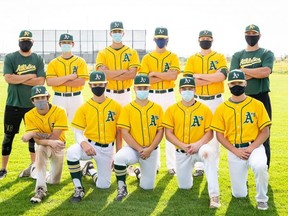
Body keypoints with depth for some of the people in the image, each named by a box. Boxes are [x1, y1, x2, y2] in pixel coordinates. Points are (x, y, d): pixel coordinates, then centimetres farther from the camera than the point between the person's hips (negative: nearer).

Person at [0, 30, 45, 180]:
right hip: (13, 105, -1)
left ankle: (33, 166, 25)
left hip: (33, 104, 1)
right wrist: (30, 76, -12)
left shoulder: (38, 59, 2)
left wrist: (18, 79, -13)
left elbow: (41, 81, -10)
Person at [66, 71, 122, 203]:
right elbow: (78, 132, -5)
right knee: (71, 152, -34)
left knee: (103, 185, 4)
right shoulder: (84, 108, -3)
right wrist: (84, 143, -27)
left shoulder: (116, 107, -2)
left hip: (107, 149, 1)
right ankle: (78, 189, -17)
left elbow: (118, 133, 3)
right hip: (89, 145, -1)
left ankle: (90, 171, 38)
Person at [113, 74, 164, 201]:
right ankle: (122, 188, -13)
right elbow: (125, 133, -9)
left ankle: (141, 171, 39)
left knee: (147, 186, 3)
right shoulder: (127, 109, -4)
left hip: (151, 150, 2)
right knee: (119, 158, -36)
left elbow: (160, 131, -1)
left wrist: (149, 149, -14)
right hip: (133, 148, -2)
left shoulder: (157, 108, 1)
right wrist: (139, 149, -17)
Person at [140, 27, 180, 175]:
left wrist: (155, 74, -11)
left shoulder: (173, 57, 3)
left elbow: (173, 75, -13)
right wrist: (165, 76, -12)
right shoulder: (147, 58, 5)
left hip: (168, 95, -1)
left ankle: (171, 164, 7)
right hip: (152, 96, 1)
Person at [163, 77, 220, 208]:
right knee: (184, 186, 6)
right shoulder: (172, 110, -1)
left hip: (199, 148, -2)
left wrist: (198, 144, -23)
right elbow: (168, 133, -4)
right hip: (181, 152, 2)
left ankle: (214, 195, -36)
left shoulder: (204, 109, -3)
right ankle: (187, 171, 45)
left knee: (209, 152, -39)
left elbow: (209, 133, -5)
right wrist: (183, 146, -17)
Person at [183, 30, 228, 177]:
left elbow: (222, 76, -15)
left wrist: (199, 76, -12)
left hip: (216, 100, -1)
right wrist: (213, 79, -13)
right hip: (197, 101, 1)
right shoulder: (192, 59, 6)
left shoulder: (220, 57, 4)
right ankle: (199, 167, 11)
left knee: (214, 135, 2)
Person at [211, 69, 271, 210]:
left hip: (255, 147, -1)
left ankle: (262, 199, -8)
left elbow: (265, 131, -2)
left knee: (260, 166, -37)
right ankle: (241, 178, 38)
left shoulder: (257, 105, -1)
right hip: (234, 151, 2)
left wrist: (251, 148, -15)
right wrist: (236, 151, -11)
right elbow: (219, 135, 1)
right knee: (239, 194, 0)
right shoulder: (222, 108, 1)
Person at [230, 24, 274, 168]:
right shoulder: (237, 56, 10)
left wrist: (243, 70, -7)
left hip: (261, 98, -2)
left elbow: (265, 72, -15)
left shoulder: (267, 54, 5)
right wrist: (255, 74, -11)